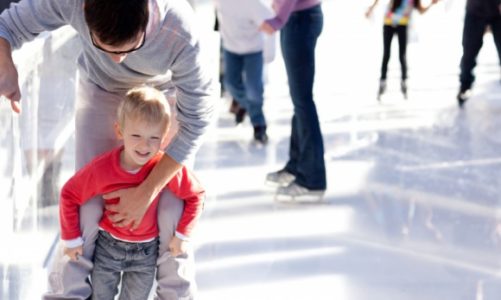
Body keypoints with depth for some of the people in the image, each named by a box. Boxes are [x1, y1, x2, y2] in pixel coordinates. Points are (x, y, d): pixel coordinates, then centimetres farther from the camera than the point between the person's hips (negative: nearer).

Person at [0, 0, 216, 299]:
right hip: (101, 91, 1)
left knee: (173, 207, -7)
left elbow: (196, 120, -26)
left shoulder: (180, 33, -40)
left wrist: (145, 193, -22)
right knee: (88, 205, -7)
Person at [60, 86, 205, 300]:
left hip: (146, 251, 0)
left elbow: (195, 195, -10)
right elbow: (69, 195, -10)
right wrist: (71, 238, -5)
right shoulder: (101, 169, -26)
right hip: (107, 247, 0)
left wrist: (182, 234, -9)